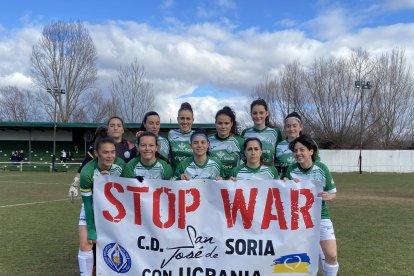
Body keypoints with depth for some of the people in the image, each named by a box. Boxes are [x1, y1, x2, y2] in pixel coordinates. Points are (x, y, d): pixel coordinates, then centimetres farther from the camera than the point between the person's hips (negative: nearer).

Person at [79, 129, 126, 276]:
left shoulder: (121, 164, -24)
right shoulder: (87, 172, -30)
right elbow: (88, 203, -21)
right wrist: (92, 230, -18)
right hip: (92, 208, -2)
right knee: (85, 245, -9)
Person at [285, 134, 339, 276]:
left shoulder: (322, 168, -10)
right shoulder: (292, 170, -8)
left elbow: (333, 193, -1)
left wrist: (327, 197, -22)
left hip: (321, 216, 0)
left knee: (331, 255, -4)